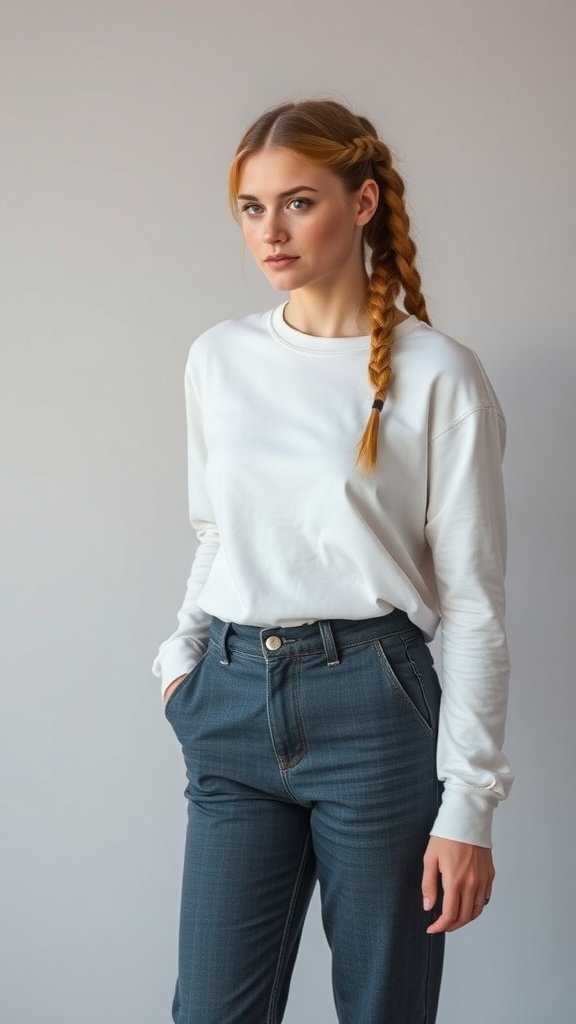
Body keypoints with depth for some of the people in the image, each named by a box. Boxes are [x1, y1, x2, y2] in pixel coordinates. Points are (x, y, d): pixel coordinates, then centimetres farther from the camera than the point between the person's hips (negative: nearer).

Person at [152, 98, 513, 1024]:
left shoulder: (438, 374, -8)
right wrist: (182, 656, 9)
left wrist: (467, 805, -8)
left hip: (371, 704, -3)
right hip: (234, 701, 4)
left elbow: (473, 603, -7)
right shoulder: (217, 359, 7)